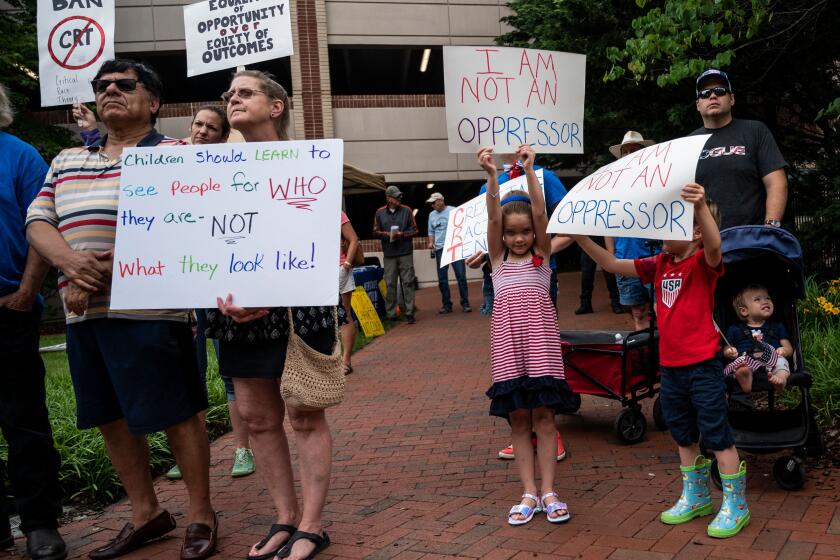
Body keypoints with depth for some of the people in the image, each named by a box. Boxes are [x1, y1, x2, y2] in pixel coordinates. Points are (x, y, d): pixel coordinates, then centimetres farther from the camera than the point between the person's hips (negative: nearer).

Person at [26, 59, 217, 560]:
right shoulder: (66, 162, 20)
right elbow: (38, 222, 12)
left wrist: (101, 273, -16)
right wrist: (71, 261, -11)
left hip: (147, 311, -7)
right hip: (83, 315, 7)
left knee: (177, 416, -1)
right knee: (112, 418, 13)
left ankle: (201, 515, 14)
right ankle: (146, 513, 28)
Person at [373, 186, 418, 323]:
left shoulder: (406, 210, 5)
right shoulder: (380, 213, 7)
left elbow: (414, 230, 6)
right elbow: (376, 232, 10)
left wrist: (402, 234, -11)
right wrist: (387, 234, -8)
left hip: (406, 253, -1)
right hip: (389, 254, 1)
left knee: (408, 282, -2)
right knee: (390, 284, 2)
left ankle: (409, 312, 0)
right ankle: (391, 313, 10)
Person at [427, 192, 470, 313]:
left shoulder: (454, 211, -2)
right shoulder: (432, 215, 13)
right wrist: (431, 242, 4)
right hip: (440, 249, 5)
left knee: (461, 276, -4)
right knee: (442, 279, 6)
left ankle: (465, 303, 2)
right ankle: (447, 304, 14)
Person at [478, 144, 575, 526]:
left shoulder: (542, 254, 9)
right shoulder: (498, 258, 11)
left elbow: (539, 211, -6)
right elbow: (493, 216, -4)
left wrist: (529, 169, -17)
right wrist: (492, 176, -18)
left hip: (540, 337, -1)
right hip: (507, 340, 2)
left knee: (543, 415, 0)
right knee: (518, 417, 4)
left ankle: (548, 492, 8)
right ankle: (529, 493, 12)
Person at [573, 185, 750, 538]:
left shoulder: (702, 263, -12)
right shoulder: (659, 265, 7)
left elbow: (714, 246, -36)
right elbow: (613, 265, 8)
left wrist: (701, 207, -54)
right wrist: (581, 237, -2)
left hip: (702, 366, -7)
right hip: (670, 366, 8)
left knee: (717, 435, 0)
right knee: (683, 436, 18)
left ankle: (735, 505, 13)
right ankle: (696, 497, 34)